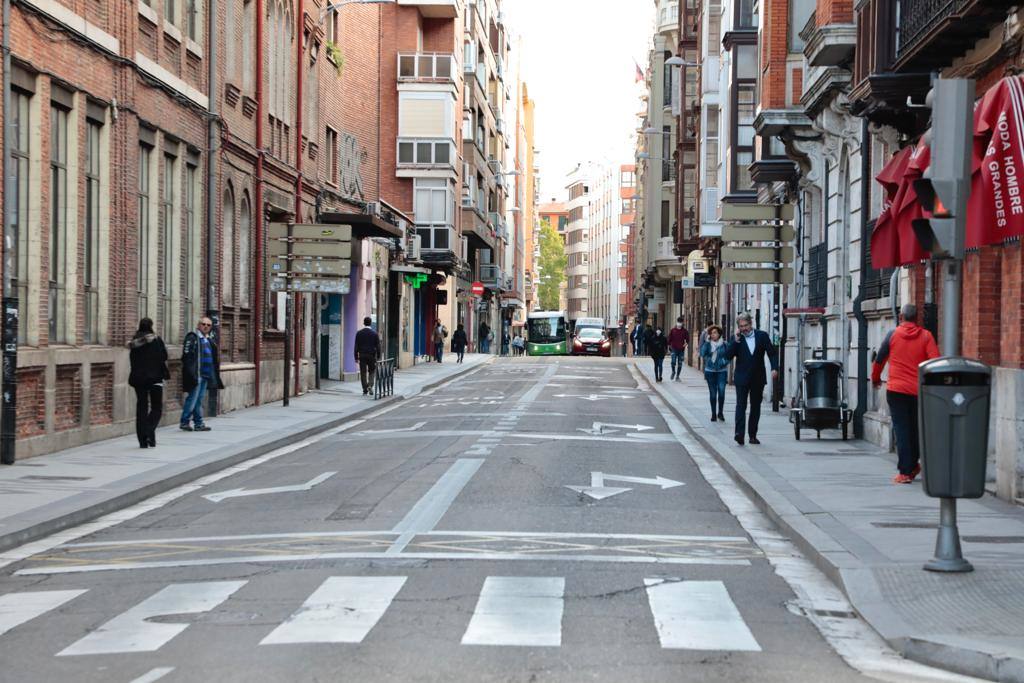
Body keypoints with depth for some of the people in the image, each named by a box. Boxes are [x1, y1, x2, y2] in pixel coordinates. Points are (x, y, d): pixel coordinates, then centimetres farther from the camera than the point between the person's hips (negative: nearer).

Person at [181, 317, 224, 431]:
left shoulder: (208, 340, 18)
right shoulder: (192, 337, -8)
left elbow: (214, 358, 25)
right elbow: (186, 356, -15)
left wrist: (214, 373, 18)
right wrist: (191, 373, -21)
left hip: (205, 374, 8)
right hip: (196, 374, -8)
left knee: (199, 399, 11)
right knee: (192, 398, -7)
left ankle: (199, 424, 13)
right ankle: (184, 422, 0)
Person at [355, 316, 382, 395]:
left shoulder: (359, 333, -1)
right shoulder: (374, 333, -4)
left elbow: (356, 346, 0)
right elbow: (378, 346, -2)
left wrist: (356, 357, 5)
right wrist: (378, 357, 6)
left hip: (362, 356, 1)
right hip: (372, 356, -1)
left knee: (363, 373, 5)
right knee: (372, 371, 13)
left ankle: (365, 390, 5)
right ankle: (370, 385, -8)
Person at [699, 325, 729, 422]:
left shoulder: (724, 344, 1)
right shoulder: (707, 344, 4)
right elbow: (702, 353, -11)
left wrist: (724, 362, -14)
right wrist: (706, 341, -14)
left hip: (721, 371, -1)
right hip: (710, 371, 1)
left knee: (721, 391, -14)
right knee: (712, 394, 5)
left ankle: (720, 412, 2)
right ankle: (713, 414, 14)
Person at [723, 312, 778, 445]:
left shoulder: (762, 336, 2)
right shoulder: (736, 340, 1)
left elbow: (771, 353, 4)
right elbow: (728, 356, -8)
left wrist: (774, 368, -11)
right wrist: (736, 340, -14)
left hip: (758, 378, 2)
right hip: (742, 378, -2)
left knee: (756, 407, 7)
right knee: (741, 405, -12)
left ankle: (753, 435, 14)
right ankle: (739, 433, -21)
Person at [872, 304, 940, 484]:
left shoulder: (892, 335, 0)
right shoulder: (926, 336, 0)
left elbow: (879, 360, 10)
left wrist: (875, 378, 27)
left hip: (896, 390, -1)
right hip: (919, 391, 2)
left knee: (901, 430, -1)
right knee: (915, 429, 17)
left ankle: (905, 472, -5)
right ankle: (914, 465, 27)